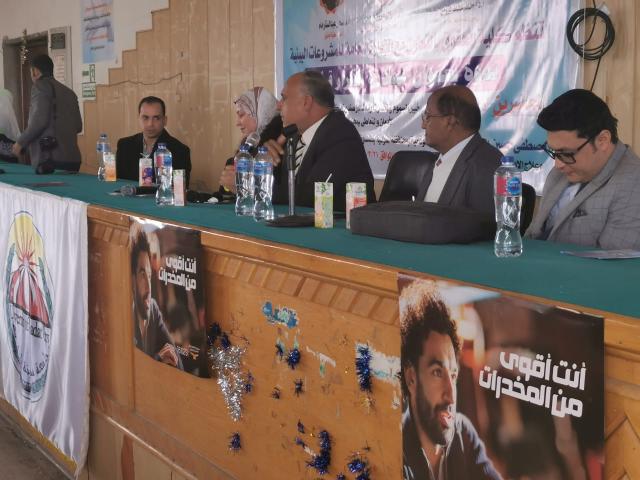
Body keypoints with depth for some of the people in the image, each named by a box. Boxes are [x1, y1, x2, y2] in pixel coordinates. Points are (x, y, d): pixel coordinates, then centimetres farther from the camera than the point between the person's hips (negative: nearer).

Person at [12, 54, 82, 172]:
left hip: (50, 159, -7)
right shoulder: (69, 92, 19)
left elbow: (39, 121, -12)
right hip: (73, 158, 7)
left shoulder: (41, 86, -2)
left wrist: (20, 142, -1)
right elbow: (78, 126, 19)